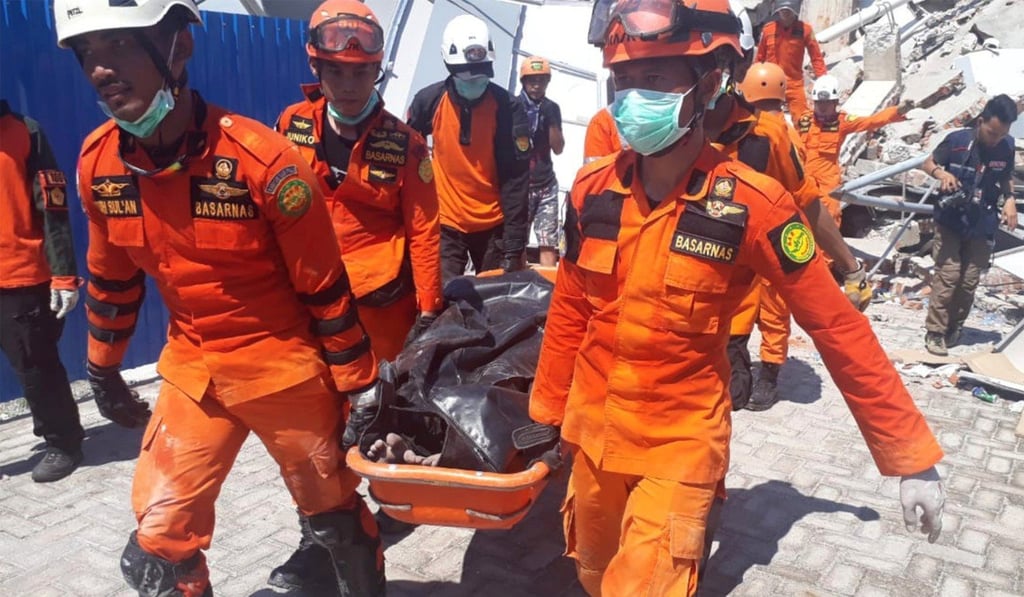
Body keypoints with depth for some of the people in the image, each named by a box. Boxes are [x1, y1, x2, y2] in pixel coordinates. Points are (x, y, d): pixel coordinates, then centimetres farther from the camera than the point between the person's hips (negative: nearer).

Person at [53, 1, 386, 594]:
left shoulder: (261, 157, -23)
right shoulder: (98, 162, -6)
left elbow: (324, 286, -15)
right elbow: (112, 276, 10)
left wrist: (359, 382, -8)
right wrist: (104, 365, 20)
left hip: (285, 368, -4)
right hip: (192, 371, 5)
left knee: (333, 510, 15)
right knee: (158, 543, 7)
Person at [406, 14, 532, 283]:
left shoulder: (507, 108, -12)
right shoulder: (428, 101, -7)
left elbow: (515, 180, -12)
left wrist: (514, 246, -14)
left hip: (494, 224, 0)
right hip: (445, 223, 1)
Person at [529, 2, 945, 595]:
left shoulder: (750, 203, -19)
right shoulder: (593, 188, -7)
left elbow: (838, 327, -12)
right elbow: (571, 310, 5)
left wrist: (911, 453, -8)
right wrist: (547, 412, 13)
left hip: (681, 442, -4)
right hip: (592, 429, 5)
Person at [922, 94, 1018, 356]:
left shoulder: (1007, 147, -4)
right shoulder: (957, 140, -14)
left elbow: (1006, 178, 12)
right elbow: (929, 163, 0)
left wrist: (1009, 199, -7)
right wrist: (941, 173, -22)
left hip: (982, 227, 3)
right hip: (950, 221, -3)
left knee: (969, 281, 6)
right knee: (948, 276, -7)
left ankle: (954, 328, 22)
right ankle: (935, 332, 2)